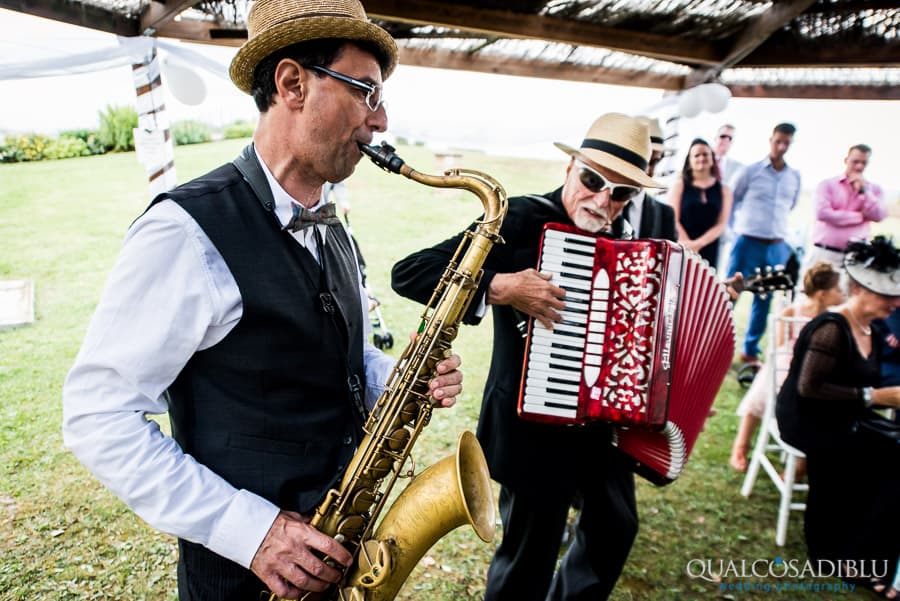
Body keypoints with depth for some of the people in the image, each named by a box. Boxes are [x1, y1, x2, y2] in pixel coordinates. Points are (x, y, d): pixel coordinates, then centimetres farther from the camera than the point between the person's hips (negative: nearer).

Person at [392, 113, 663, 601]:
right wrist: (498, 285, -32)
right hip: (536, 422, -7)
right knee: (530, 556, 9)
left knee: (616, 527, 26)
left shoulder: (623, 234, 4)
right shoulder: (522, 219, -18)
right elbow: (407, 272, -24)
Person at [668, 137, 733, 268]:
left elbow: (721, 224, 3)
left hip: (708, 250, 2)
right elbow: (673, 220, -3)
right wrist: (688, 245, -15)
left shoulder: (724, 190, 11)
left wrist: (698, 244, -13)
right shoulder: (679, 185, 5)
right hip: (680, 250, -2)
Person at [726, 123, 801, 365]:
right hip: (748, 242, -4)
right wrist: (739, 225, 7)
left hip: (777, 246, 4)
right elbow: (733, 201, 7)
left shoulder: (795, 176, 8)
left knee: (764, 300, 7)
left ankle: (750, 350, 17)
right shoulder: (751, 171, -3)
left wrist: (777, 226, 17)